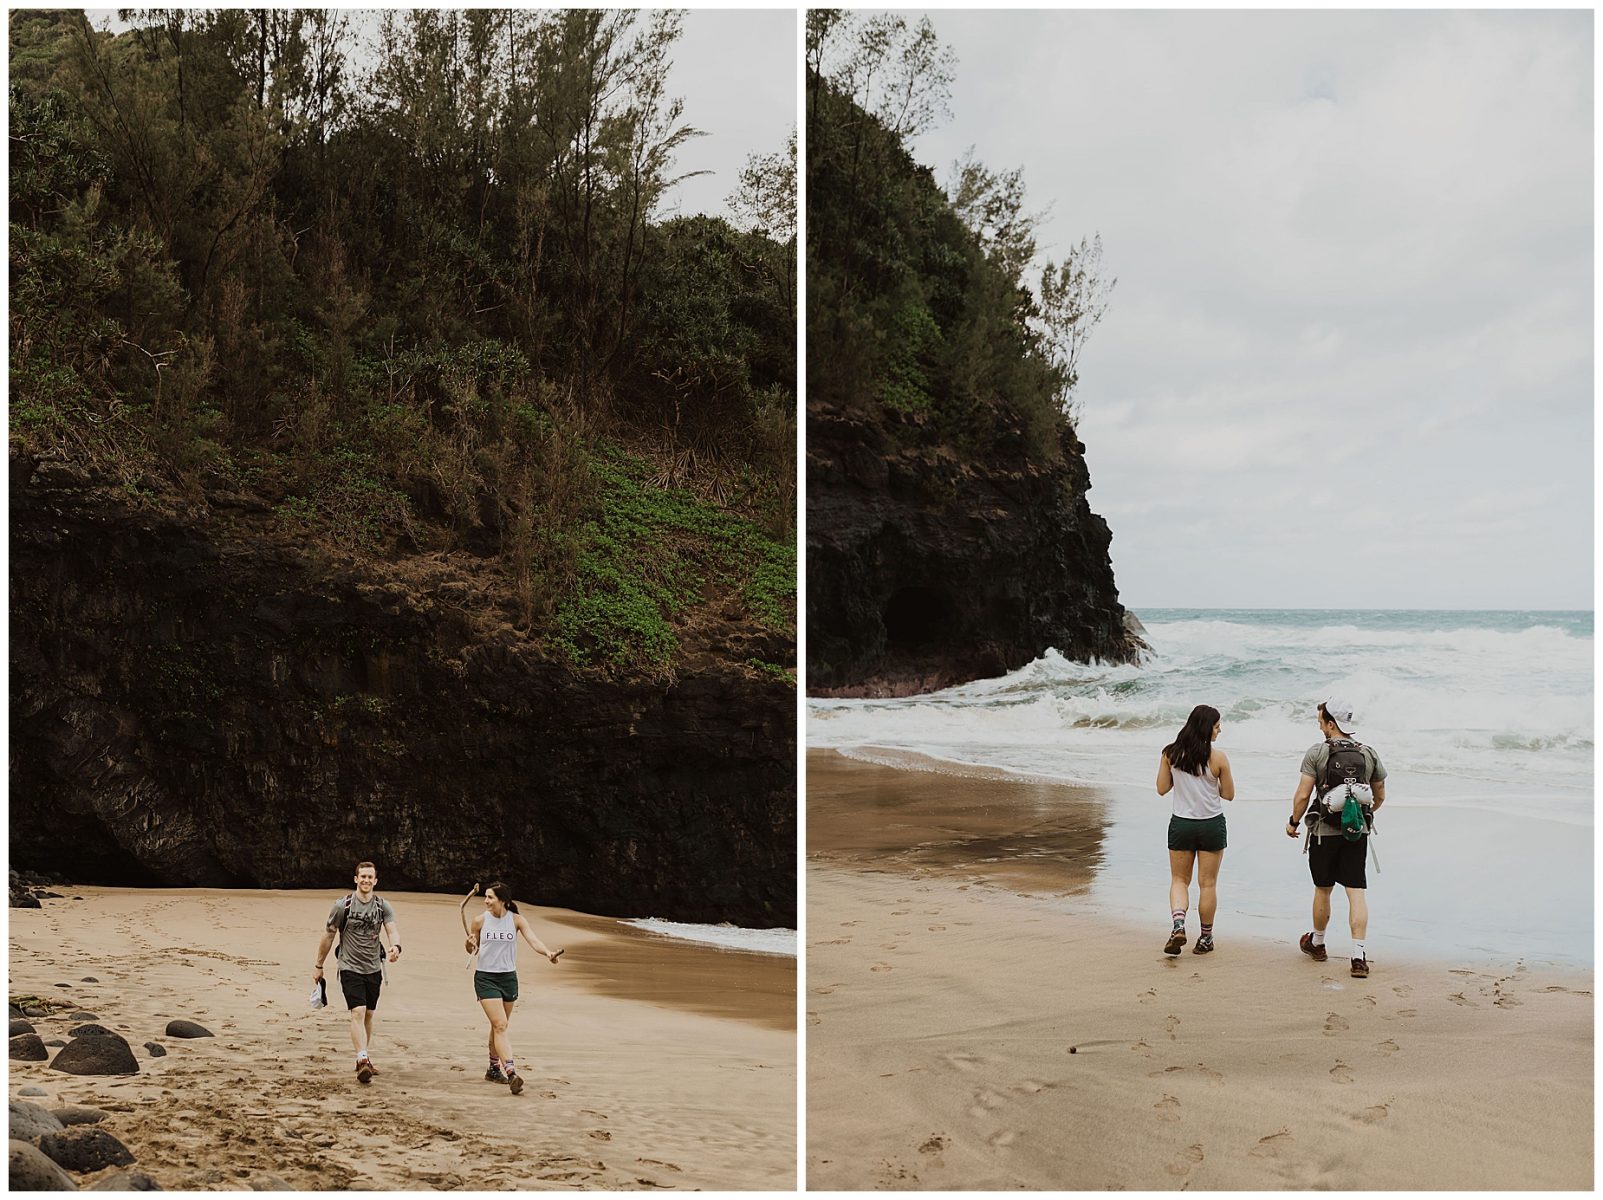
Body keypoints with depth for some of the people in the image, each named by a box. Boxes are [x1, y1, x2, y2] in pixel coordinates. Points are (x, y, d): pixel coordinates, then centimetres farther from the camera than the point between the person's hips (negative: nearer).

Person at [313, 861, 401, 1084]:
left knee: (368, 1015, 13)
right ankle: (362, 1061, -25)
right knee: (358, 1013, -17)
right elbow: (328, 936, 2)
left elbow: (392, 931, -10)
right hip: (350, 967, -4)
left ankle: (363, 1059, 25)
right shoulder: (343, 905, -6)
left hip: (373, 969, 4)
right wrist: (318, 965, 7)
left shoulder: (383, 906, 2)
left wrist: (395, 946, -33)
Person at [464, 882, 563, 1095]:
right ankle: (511, 1072, -24)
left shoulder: (516, 920, -3)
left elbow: (533, 940, -16)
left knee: (499, 1026, 14)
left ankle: (494, 1068, 31)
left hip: (508, 978, 2)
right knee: (500, 1025, -15)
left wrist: (548, 952, -35)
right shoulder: (480, 920, -4)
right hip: (485, 978, -2)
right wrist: (469, 943, -17)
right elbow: (471, 949, 7)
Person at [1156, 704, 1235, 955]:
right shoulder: (1218, 758, -12)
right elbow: (1229, 794, -2)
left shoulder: (1170, 754, -6)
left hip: (1181, 824, 2)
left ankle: (1178, 925, -10)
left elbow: (1162, 789, 1)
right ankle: (1205, 938, 19)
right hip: (1212, 825, -1)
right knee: (1208, 883, 11)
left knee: (1179, 880, 13)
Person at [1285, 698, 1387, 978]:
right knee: (1357, 892, 0)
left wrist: (1293, 822, 6)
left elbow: (1302, 795, -11)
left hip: (1325, 831, -2)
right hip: (1358, 832, 2)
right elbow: (1380, 795, 14)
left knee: (1323, 890, 14)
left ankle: (1317, 944, 34)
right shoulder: (1369, 754, 3)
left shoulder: (1317, 753, -9)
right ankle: (1359, 956, -8)